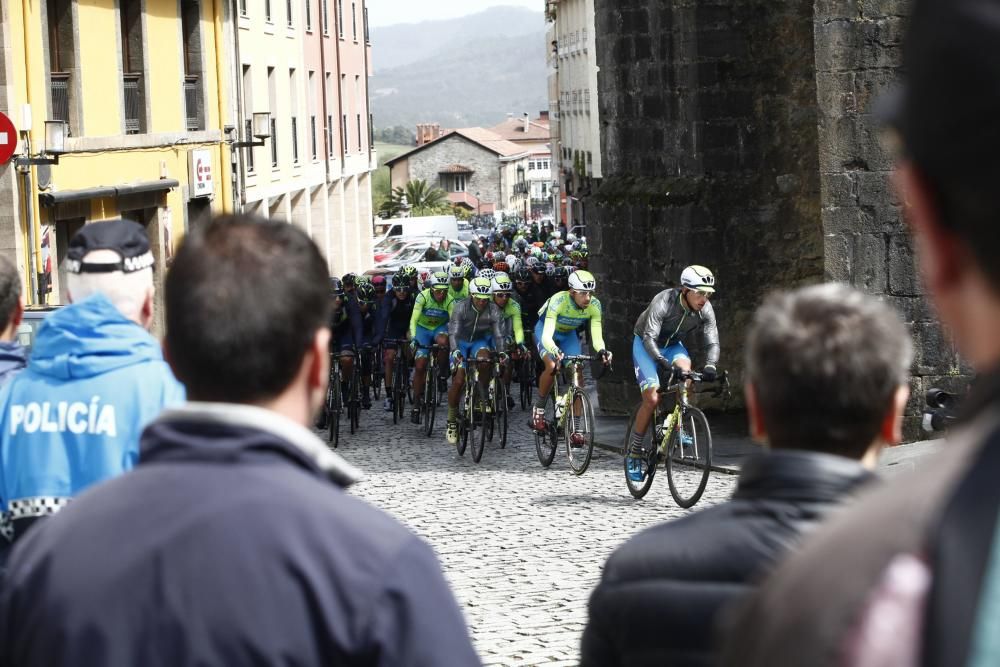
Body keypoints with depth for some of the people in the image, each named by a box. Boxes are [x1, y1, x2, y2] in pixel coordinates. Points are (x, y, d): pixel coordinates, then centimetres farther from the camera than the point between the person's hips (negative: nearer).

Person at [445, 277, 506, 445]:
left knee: (484, 360, -34)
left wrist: (501, 351, -38)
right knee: (459, 381, -14)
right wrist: (455, 351, -47)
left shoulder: (493, 310, -19)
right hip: (462, 342, -1)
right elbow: (453, 332, -31)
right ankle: (452, 421, -2)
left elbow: (498, 333, -20)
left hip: (480, 341, 1)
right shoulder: (461, 307, -25)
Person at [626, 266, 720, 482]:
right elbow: (649, 337, -39)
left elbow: (712, 342, -23)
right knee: (652, 398, -17)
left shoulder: (705, 310, -20)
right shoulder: (663, 302, -33)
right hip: (645, 345, -4)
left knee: (684, 365, -31)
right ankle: (634, 452, -2)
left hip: (673, 345, 4)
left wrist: (710, 366, -43)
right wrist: (662, 362, -55)